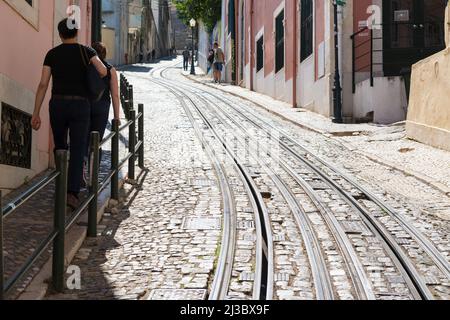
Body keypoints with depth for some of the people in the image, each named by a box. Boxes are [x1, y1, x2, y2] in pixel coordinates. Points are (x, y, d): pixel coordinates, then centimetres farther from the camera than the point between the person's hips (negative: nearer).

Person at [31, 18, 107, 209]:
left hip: (57, 105, 2)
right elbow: (103, 72, -15)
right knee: (77, 152, -4)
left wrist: (36, 114, -1)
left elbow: (43, 84, -2)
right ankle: (72, 193, -20)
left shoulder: (52, 54, 5)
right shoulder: (87, 51, 2)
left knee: (60, 146, 24)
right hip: (79, 106, -2)